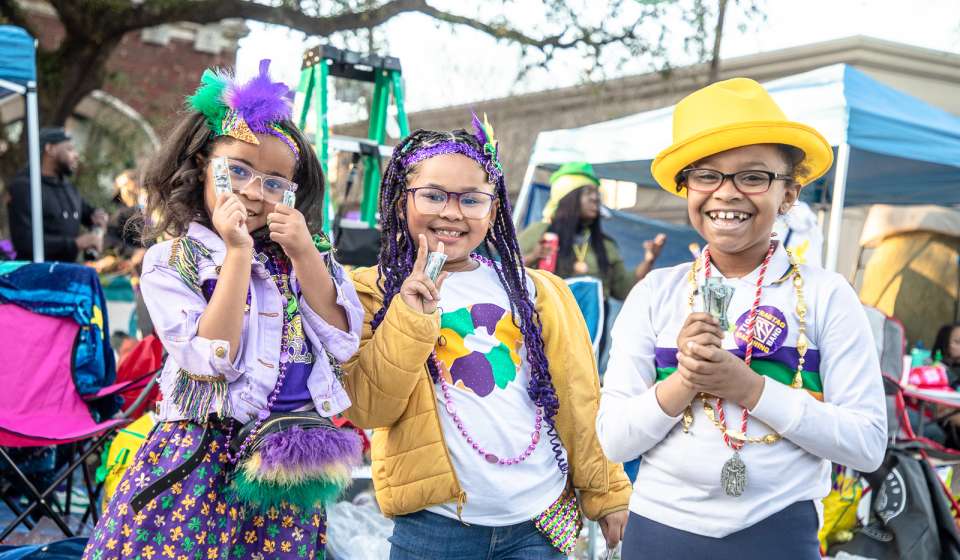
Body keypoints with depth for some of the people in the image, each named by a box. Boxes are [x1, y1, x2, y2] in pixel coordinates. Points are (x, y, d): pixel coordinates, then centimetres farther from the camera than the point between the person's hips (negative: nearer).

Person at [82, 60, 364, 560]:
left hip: (292, 463, 3)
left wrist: (305, 254, -10)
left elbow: (342, 344, -2)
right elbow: (211, 363, -16)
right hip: (206, 459, -3)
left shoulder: (302, 255, 8)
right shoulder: (170, 261, -4)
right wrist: (237, 253, -18)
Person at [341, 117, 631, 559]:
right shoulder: (373, 291, -1)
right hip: (436, 523, -2)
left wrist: (605, 491, 9)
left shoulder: (533, 290, 4)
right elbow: (366, 409, -11)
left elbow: (576, 399, 7)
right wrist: (410, 319, -21)